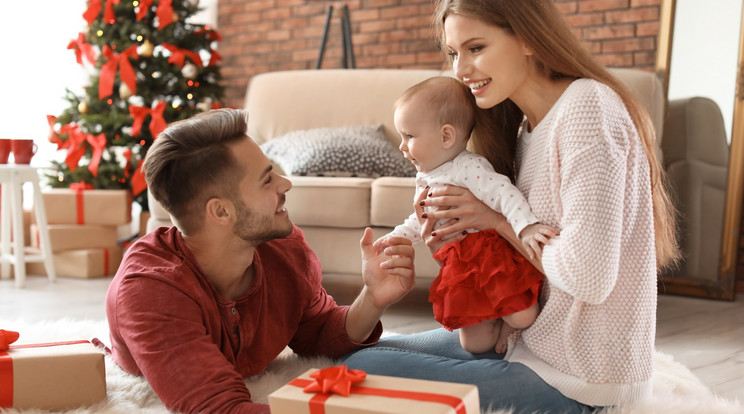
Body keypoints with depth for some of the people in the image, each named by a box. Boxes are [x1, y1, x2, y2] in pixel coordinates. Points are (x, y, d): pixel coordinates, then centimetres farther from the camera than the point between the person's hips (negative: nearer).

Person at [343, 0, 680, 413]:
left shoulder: (587, 107, -20)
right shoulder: (527, 126, 10)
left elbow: (589, 277, -27)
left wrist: (497, 218, -14)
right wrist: (462, 235, -5)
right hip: (535, 339, 9)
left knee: (360, 371, -9)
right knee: (367, 349, 13)